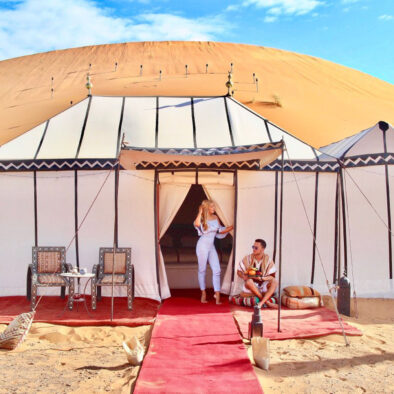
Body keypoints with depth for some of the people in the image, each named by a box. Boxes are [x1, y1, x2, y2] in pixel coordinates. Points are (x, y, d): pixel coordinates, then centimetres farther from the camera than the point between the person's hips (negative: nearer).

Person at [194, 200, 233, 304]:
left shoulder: (215, 217, 8)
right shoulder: (202, 219, -8)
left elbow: (220, 231, 16)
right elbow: (196, 224, -33)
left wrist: (231, 227, 9)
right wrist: (200, 212, -20)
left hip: (211, 247, 5)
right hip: (202, 246, -5)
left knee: (217, 270, -4)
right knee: (202, 270, 6)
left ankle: (217, 296, -3)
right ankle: (203, 294, 19)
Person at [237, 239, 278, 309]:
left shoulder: (268, 260, -4)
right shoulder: (247, 258, -3)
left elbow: (272, 277, -4)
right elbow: (239, 272, 4)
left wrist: (261, 278, -23)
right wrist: (243, 276, -19)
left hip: (263, 285, 1)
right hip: (251, 286, 0)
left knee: (274, 281, -27)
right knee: (249, 281, -34)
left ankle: (261, 303, -38)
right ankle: (267, 302, -27)